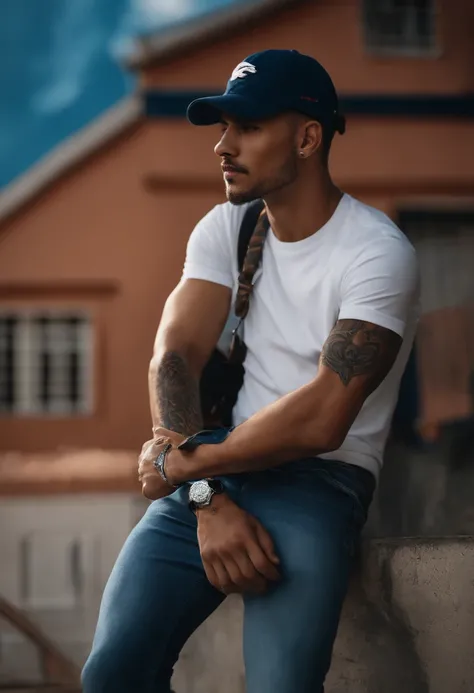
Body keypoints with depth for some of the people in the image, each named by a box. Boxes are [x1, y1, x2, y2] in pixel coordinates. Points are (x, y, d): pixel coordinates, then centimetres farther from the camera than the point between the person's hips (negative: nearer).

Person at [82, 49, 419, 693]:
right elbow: (175, 358, -2)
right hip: (216, 467, 4)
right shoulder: (225, 227, 9)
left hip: (320, 478, -4)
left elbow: (320, 420, -18)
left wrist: (183, 463, -8)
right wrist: (207, 501, -16)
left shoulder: (379, 252, -11)